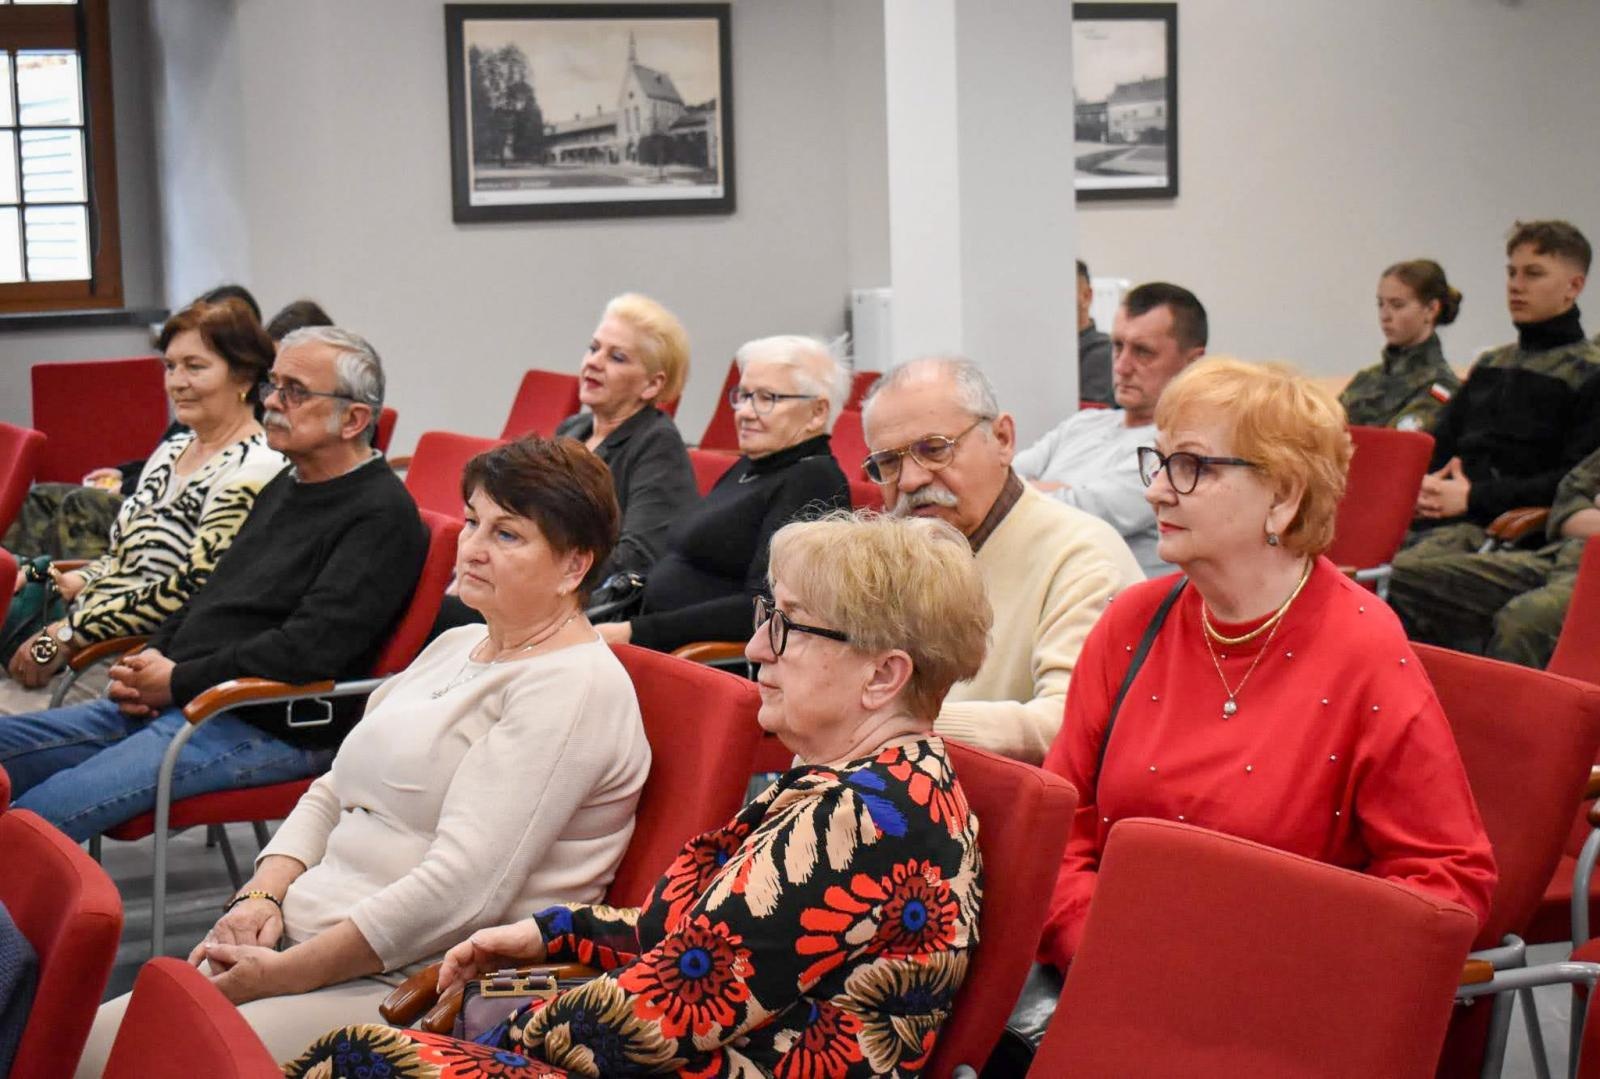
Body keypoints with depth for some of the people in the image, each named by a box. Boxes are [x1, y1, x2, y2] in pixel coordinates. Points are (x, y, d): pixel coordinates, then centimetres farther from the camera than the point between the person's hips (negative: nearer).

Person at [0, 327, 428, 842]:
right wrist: (151, 660, 4)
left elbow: (308, 648, -22)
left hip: (271, 730, -10)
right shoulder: (286, 486, 19)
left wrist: (178, 681, -14)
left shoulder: (382, 515, -12)